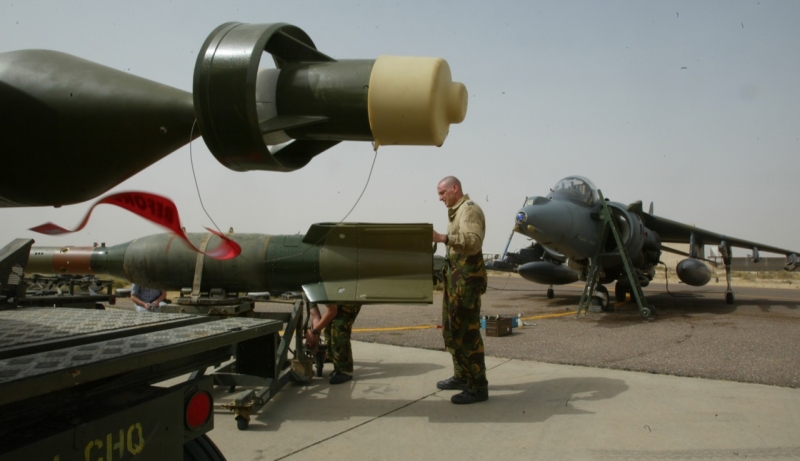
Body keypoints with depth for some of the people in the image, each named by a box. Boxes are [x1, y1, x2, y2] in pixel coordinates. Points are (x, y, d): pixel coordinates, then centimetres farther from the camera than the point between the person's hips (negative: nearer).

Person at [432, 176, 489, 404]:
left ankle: (478, 387, -3)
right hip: (455, 276, 11)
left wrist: (444, 238, -35)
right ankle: (461, 376, 27)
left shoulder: (470, 209, -12)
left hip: (467, 277, -11)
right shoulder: (457, 211, 20)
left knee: (466, 331, -9)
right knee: (451, 329, 16)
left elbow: (473, 241, -27)